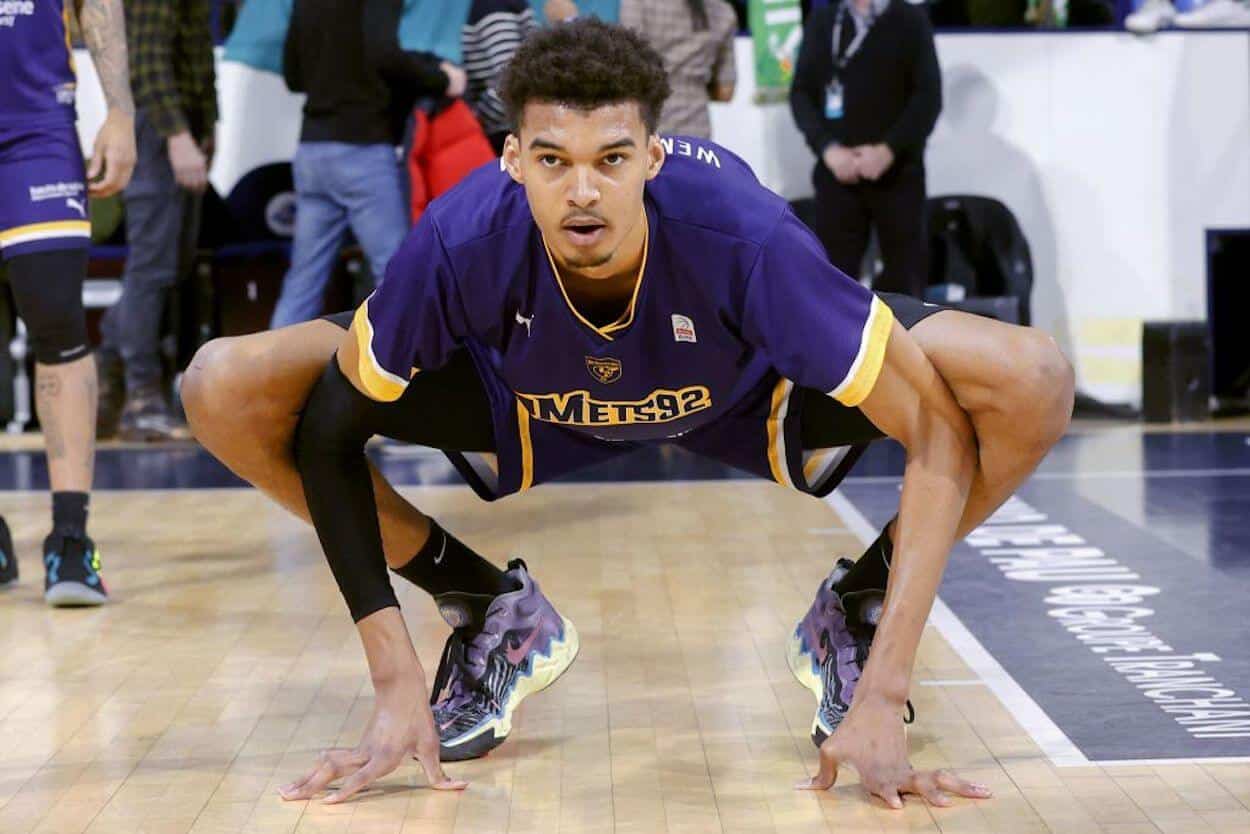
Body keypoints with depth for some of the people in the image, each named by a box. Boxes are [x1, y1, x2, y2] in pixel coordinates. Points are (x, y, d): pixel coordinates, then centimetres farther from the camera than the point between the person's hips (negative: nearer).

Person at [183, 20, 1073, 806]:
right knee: (227, 391, -19)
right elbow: (325, 440, -21)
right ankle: (498, 614, 3)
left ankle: (848, 617, 2)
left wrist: (881, 700, -39)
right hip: (530, 412, 1)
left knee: (1032, 383, -27)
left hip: (759, 392, -1)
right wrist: (398, 685, -28)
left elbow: (942, 443, -33)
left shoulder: (746, 237, -39)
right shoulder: (461, 242, -35)